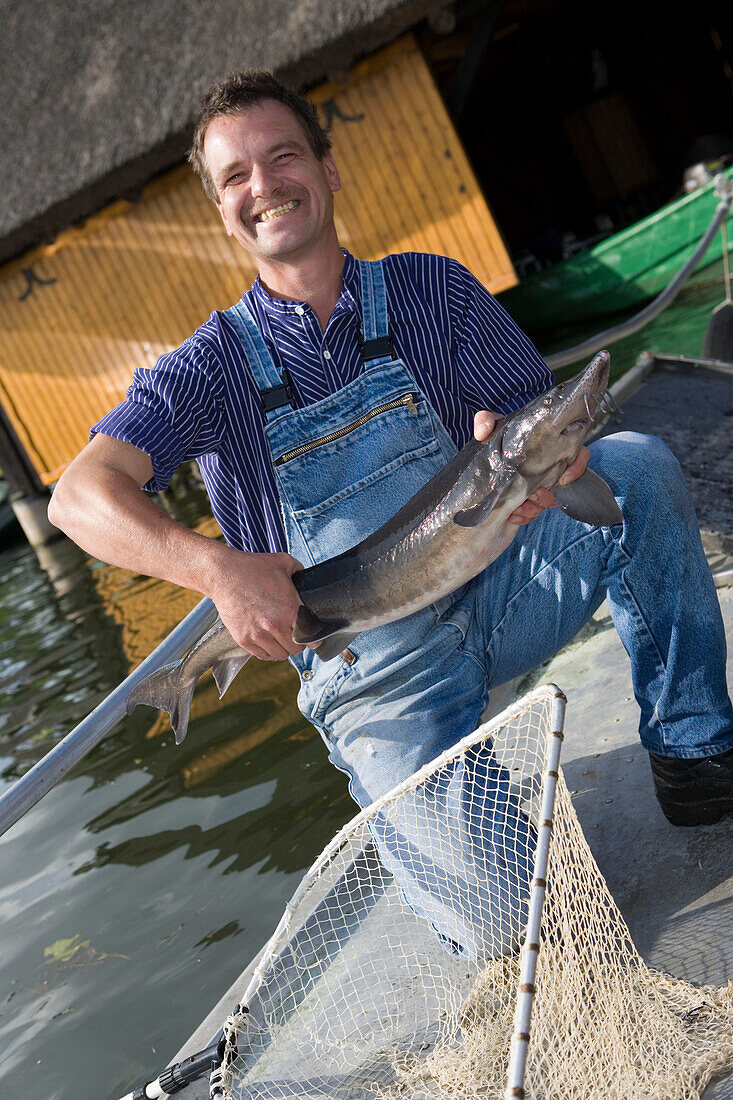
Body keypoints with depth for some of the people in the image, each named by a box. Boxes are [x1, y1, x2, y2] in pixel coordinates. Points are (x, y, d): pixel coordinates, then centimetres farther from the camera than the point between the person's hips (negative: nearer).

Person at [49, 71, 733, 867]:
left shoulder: (433, 290, 3)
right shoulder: (214, 365, -4)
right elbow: (80, 496, -16)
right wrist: (215, 567, -35)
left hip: (492, 588, 3)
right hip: (374, 670, -2)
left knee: (637, 466, -20)